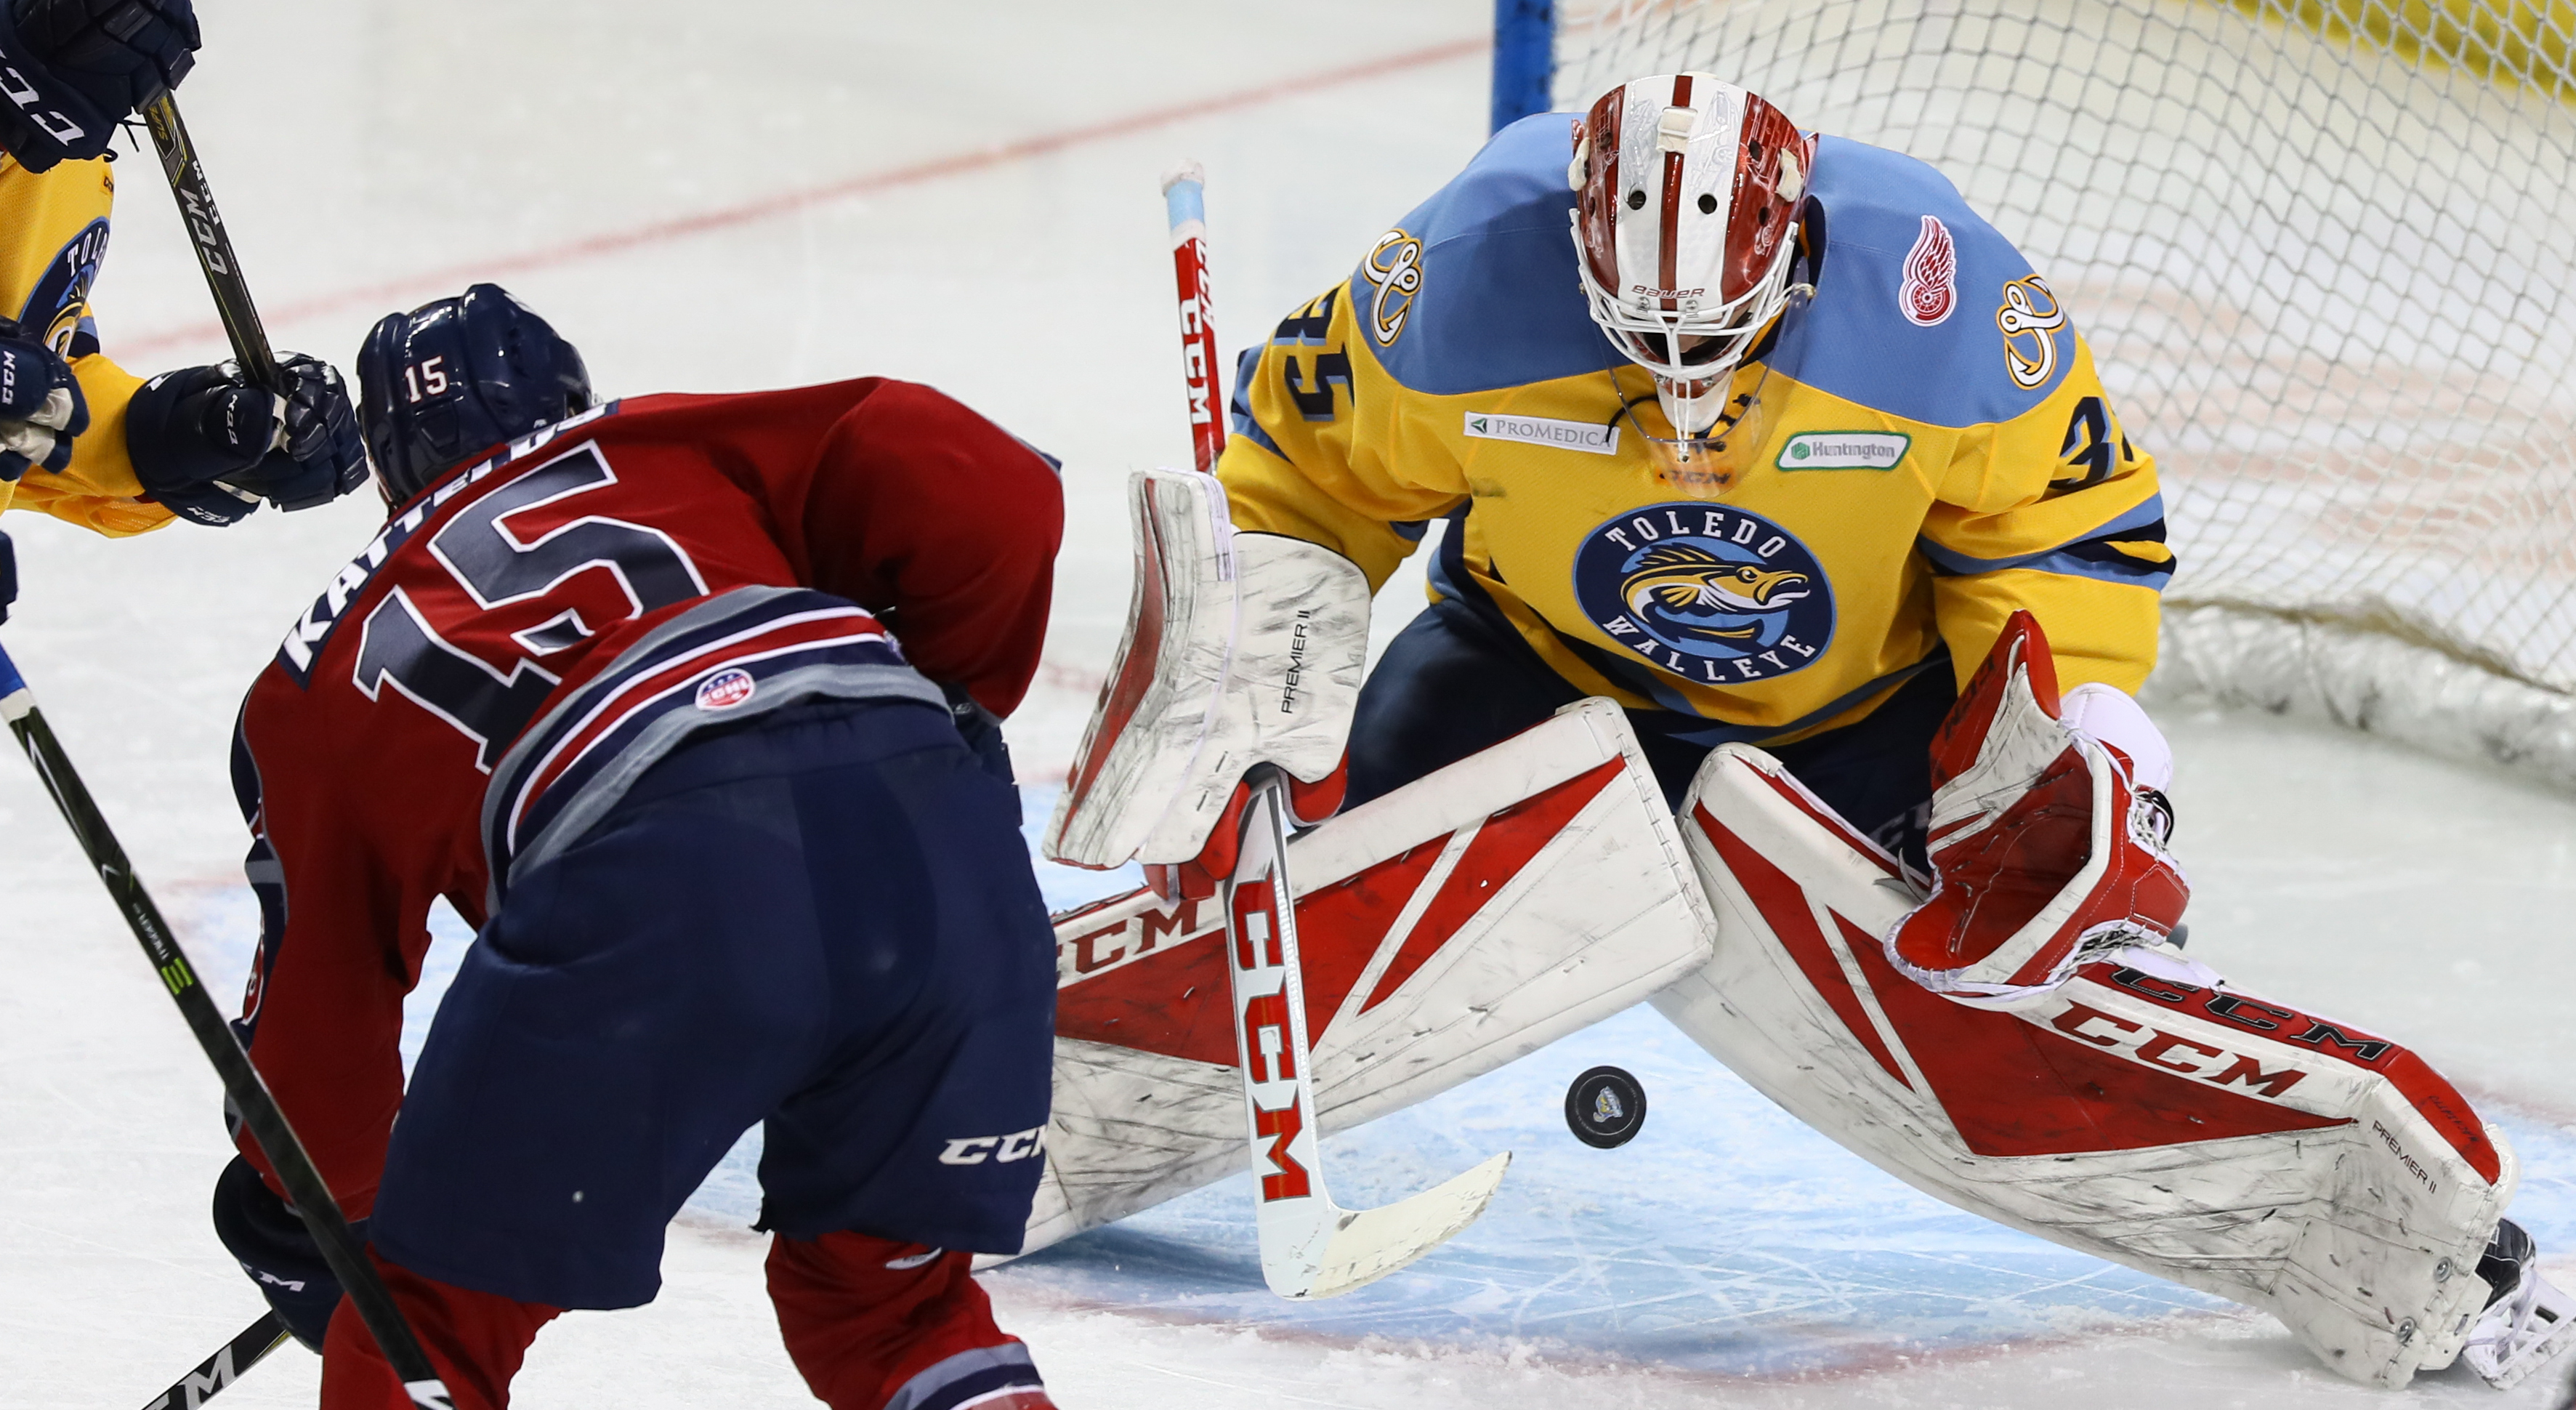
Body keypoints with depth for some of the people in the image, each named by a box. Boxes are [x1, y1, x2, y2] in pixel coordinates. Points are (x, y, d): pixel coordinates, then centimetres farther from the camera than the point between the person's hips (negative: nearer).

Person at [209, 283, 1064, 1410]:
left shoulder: (318, 683, 28)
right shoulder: (678, 447, 30)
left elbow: (319, 1005, 30)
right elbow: (991, 496, 15)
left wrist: (309, 1229, 47)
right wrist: (949, 715, 31)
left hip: (649, 888, -3)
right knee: (889, 1304, 25)